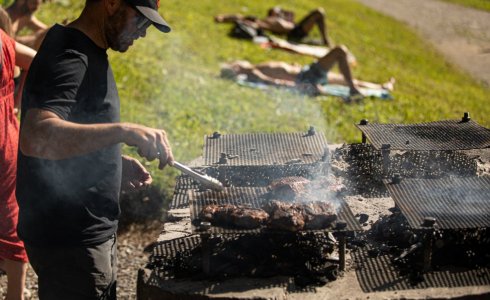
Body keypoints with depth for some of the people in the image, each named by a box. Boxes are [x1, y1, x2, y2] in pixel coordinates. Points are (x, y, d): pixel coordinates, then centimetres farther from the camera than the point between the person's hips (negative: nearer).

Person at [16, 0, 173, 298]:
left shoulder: (89, 54, 11)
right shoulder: (68, 58, -20)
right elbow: (36, 138, -37)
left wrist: (118, 162, 7)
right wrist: (124, 131, -40)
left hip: (92, 233, 10)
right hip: (68, 243, -10)